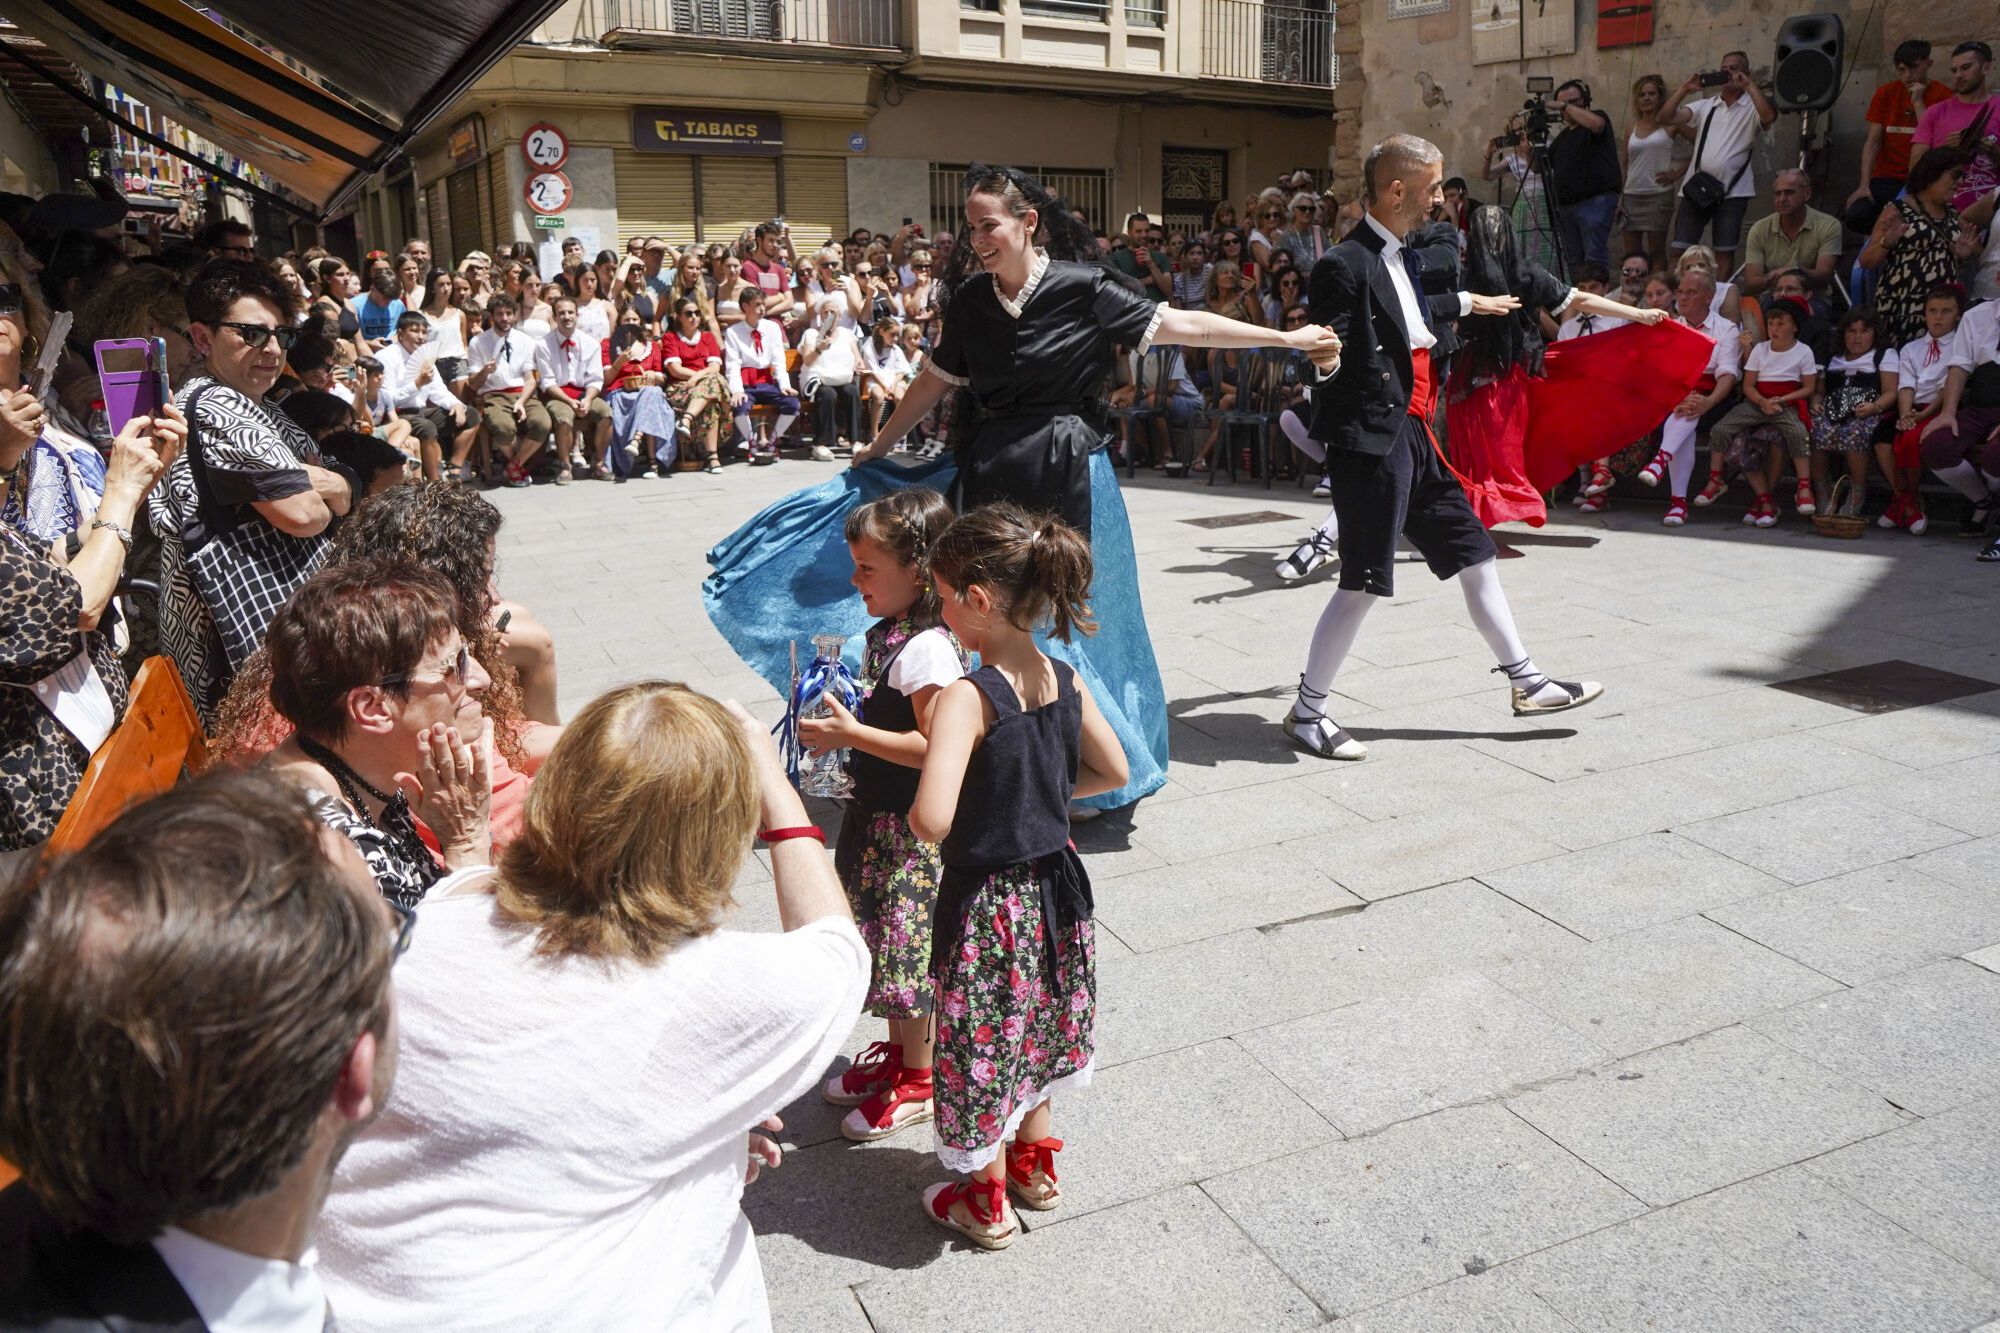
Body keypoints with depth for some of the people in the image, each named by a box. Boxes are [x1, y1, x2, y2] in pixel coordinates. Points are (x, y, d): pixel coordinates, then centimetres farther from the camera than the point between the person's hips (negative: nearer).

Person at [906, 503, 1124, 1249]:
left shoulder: (967, 698, -26)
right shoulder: (1065, 681, -5)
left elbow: (932, 821, -34)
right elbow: (1113, 772, 8)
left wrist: (913, 816, -13)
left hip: (986, 899, -6)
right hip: (1052, 883, 7)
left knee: (984, 1040, 13)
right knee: (1034, 1025, 26)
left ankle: (986, 1201, 32)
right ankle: (1035, 1163, 45)